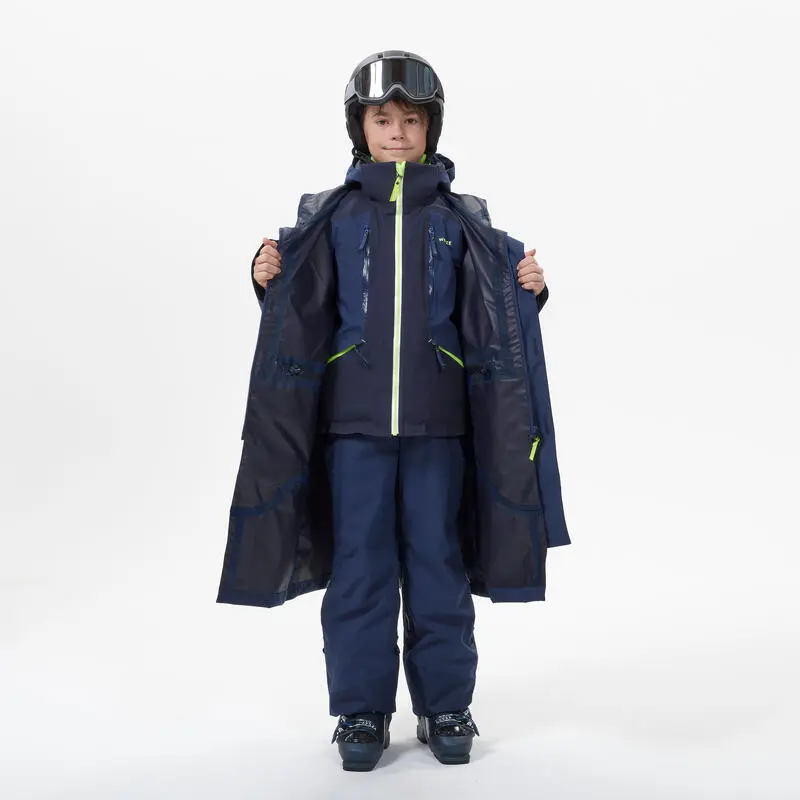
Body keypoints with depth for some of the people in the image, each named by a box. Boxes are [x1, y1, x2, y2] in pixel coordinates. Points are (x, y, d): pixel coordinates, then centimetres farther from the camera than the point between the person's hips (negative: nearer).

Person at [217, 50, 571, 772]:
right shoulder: (329, 215, 8)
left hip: (438, 420, 0)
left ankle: (446, 705, 22)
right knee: (359, 562, 4)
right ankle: (362, 711, 18)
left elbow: (494, 319, 12)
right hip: (353, 418, 0)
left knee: (437, 560, 7)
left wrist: (530, 289, -7)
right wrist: (268, 279, -9)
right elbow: (303, 317, 9)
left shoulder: (463, 218, 9)